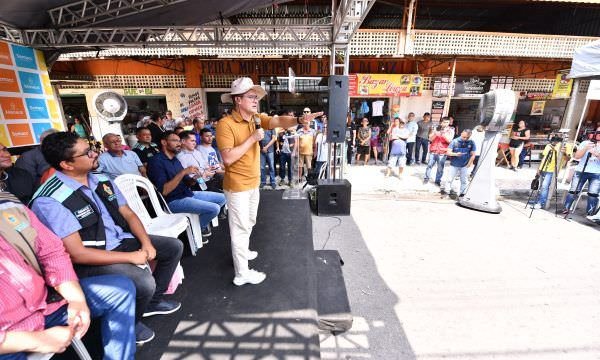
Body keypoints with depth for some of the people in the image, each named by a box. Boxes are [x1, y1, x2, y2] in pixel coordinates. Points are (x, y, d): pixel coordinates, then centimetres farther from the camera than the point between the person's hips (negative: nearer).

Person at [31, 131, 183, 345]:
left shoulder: (102, 180, 0)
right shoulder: (50, 201, -22)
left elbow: (128, 214, 5)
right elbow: (77, 253, -24)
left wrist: (146, 243, -10)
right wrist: (130, 257, -22)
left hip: (121, 241, 8)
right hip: (89, 260, -7)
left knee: (174, 247, 6)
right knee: (144, 283, -28)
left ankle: (153, 301, 25)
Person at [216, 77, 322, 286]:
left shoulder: (256, 119, 3)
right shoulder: (225, 124, -18)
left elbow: (278, 121, -13)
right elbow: (228, 158, -27)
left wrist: (299, 120, -31)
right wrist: (252, 138, -24)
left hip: (253, 183, 8)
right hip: (237, 186, -8)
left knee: (249, 223, 24)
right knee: (240, 227, 3)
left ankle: (241, 251, 48)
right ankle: (242, 273, 18)